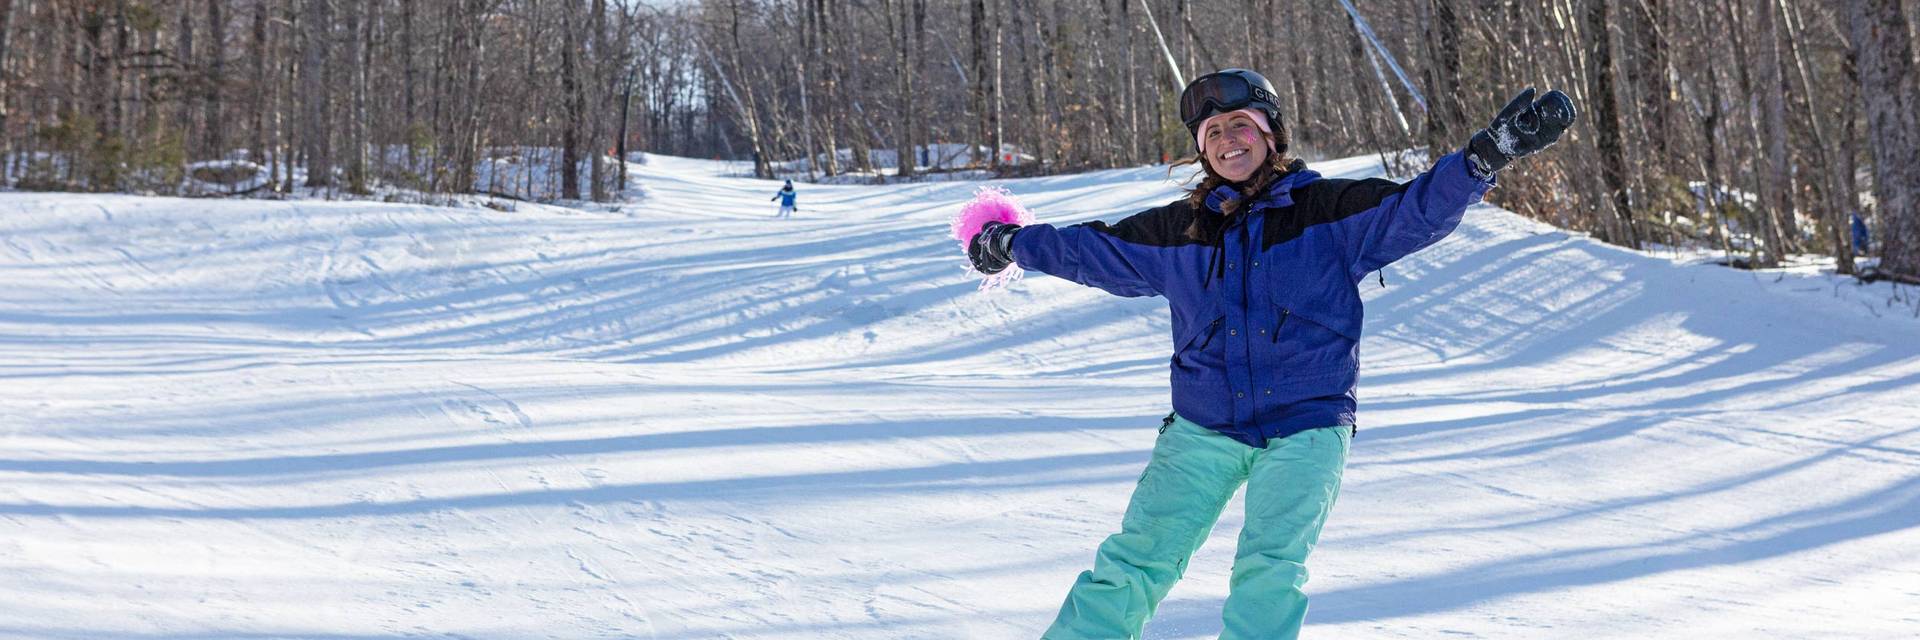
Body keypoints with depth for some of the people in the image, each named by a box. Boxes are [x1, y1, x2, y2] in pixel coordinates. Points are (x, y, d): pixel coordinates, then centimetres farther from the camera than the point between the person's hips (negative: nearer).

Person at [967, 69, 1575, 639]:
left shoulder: (1330, 210, 1)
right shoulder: (1180, 228, 10)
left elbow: (1416, 208, -9)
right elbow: (1095, 249, 23)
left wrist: (1488, 154, -23)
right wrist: (1015, 244, 28)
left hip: (1304, 427, -2)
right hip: (1202, 427, 3)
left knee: (1270, 569, -18)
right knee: (1135, 559, -5)